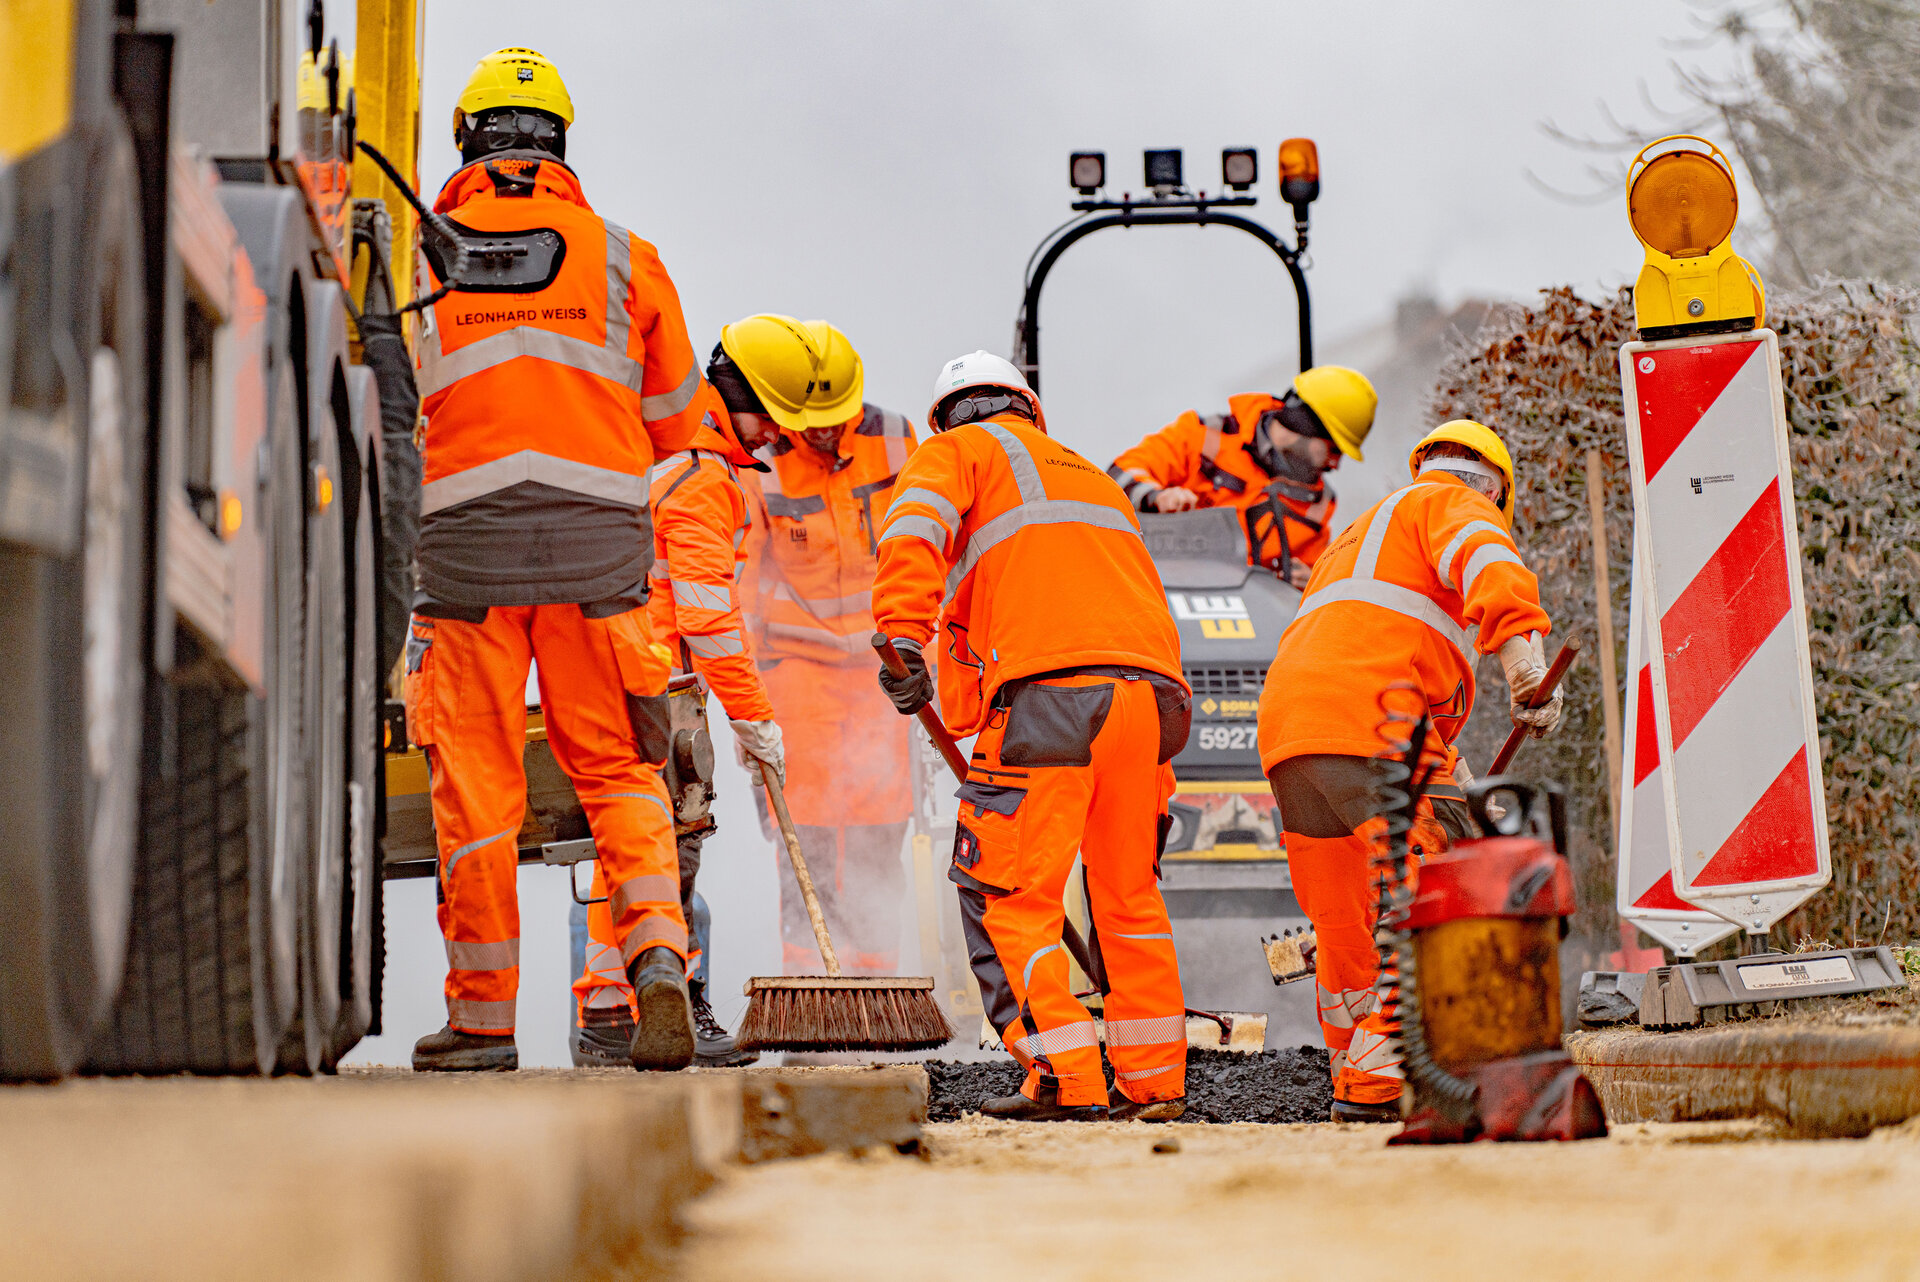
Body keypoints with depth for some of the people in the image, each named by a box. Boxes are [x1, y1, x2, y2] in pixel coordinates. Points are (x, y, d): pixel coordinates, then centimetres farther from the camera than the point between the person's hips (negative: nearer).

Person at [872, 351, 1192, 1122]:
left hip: (1048, 696, -6)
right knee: (1129, 893, 18)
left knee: (1003, 894, 0)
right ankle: (1153, 1080, 20)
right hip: (1151, 689, 6)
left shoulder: (958, 452, 17)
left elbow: (915, 526, -5)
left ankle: (1066, 1080, -7)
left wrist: (904, 637, -17)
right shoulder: (1091, 477, 36)